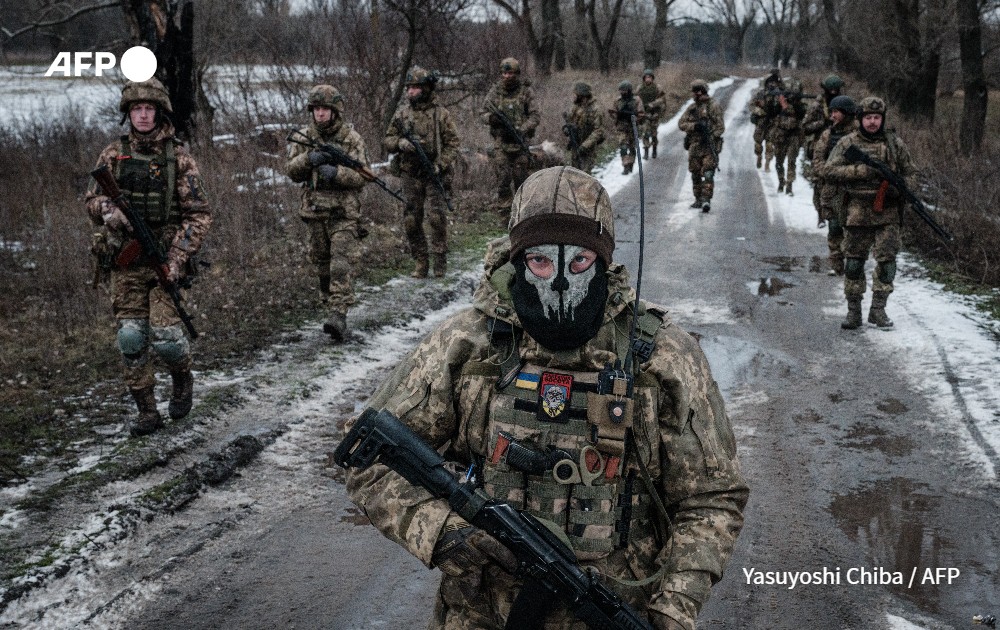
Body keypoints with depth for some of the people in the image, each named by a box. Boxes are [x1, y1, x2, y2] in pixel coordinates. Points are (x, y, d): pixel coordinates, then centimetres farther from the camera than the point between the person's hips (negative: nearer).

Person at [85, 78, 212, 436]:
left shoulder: (179, 158, -2)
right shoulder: (113, 154, 6)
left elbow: (199, 214, -5)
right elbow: (92, 198, 9)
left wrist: (178, 258, -15)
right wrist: (108, 211, -15)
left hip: (166, 260, -3)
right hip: (125, 262, 3)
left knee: (165, 335, -11)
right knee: (131, 338, 0)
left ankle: (182, 378, 21)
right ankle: (147, 413, 12)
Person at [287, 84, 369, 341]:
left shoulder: (352, 139, -4)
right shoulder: (303, 137, 7)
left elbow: (362, 176, -8)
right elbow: (292, 171, 1)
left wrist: (336, 173, -25)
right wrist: (309, 159, -19)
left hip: (344, 213, -4)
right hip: (314, 211, 4)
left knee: (342, 264, -14)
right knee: (321, 263, 14)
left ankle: (338, 315, -21)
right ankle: (330, 303, 32)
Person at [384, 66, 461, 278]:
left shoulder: (440, 114, -3)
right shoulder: (402, 113, 6)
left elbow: (453, 143, -3)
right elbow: (387, 140, 11)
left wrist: (440, 165, -15)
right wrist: (400, 143, -12)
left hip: (436, 175, -3)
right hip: (411, 175, 3)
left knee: (437, 217, -10)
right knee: (411, 220, 3)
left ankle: (440, 260, 2)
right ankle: (419, 262, 13)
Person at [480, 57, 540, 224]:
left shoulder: (526, 91, -1)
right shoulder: (495, 91, 3)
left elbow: (535, 116, -3)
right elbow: (482, 114, 7)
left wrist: (522, 130, -19)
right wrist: (491, 118, -16)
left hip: (521, 143, 0)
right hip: (501, 143, 1)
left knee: (522, 180, 4)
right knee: (503, 180, -5)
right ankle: (504, 215, 2)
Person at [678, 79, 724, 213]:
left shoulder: (713, 106, -2)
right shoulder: (691, 107, 13)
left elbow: (720, 126, -6)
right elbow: (681, 123, 5)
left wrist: (711, 136, -21)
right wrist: (694, 126, -13)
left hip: (709, 146, -5)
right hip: (694, 146, 5)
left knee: (708, 174, -14)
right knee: (695, 175, 10)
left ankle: (706, 200, -19)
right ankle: (698, 200, 20)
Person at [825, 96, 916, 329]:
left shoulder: (895, 143, 7)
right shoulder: (848, 143, 2)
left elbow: (911, 174, 13)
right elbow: (829, 171, -7)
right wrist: (863, 171, -17)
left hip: (887, 214, 1)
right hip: (857, 212, -1)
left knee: (887, 260, -2)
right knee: (854, 262, 4)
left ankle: (878, 309, 9)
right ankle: (853, 311, 13)